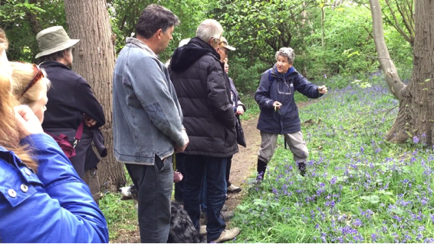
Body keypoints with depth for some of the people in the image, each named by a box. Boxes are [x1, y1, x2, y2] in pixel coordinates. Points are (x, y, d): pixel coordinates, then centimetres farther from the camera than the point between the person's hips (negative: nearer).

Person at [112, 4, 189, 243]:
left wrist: (177, 134, 8)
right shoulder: (142, 59, -23)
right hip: (150, 151, -11)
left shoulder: (131, 54, 12)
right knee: (156, 215, 2)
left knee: (151, 211, 24)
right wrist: (180, 138, -5)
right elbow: (161, 110, -22)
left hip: (142, 147, 11)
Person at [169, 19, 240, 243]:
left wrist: (185, 120, 15)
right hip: (212, 135, -7)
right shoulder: (209, 62, -16)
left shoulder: (177, 62, 9)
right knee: (215, 185, 6)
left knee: (191, 183, 15)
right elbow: (219, 100, -21)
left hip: (188, 133, 7)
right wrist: (231, 121, -4)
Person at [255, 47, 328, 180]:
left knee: (301, 151, 10)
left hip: (290, 121, 3)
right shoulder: (268, 75, -12)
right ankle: (259, 177, 31)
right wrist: (271, 103, -27)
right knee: (266, 152, 12)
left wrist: (318, 90, -27)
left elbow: (307, 88, -6)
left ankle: (304, 175, 31)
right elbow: (259, 96, -11)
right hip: (270, 121, -2)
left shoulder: (294, 76, -4)